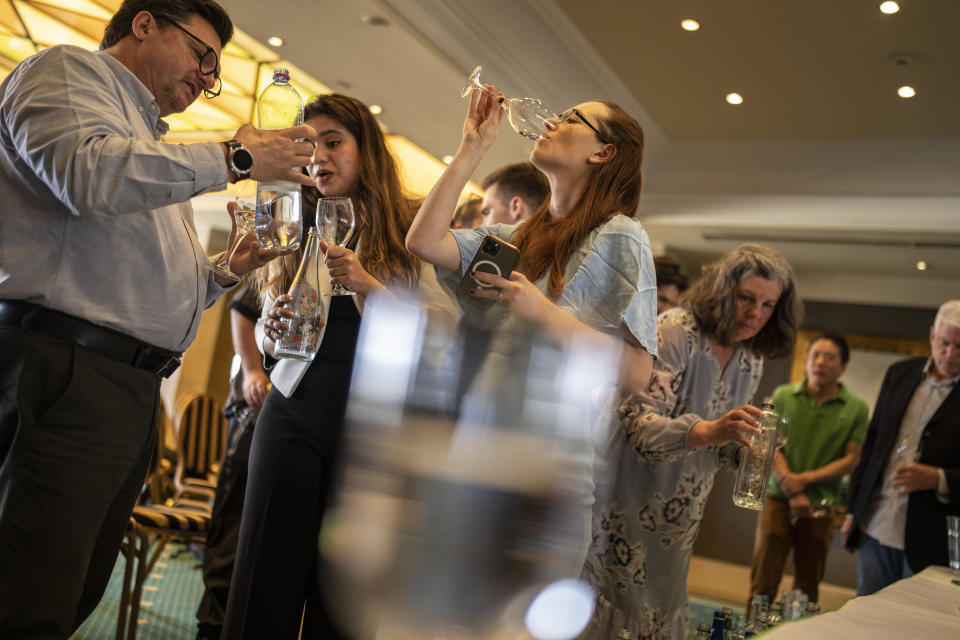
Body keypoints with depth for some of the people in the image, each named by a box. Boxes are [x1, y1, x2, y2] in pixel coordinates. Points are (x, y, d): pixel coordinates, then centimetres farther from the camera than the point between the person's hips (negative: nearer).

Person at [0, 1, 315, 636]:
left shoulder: (153, 145, 29)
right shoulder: (68, 69, 5)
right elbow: (88, 172, -20)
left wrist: (225, 272, 15)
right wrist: (233, 157, -12)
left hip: (135, 391, 9)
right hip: (65, 373, -9)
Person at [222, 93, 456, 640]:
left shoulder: (414, 230, 1)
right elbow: (268, 330, 16)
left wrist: (370, 287, -18)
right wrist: (273, 331, -7)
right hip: (294, 413, 3)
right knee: (270, 582, 0)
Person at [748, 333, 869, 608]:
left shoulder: (856, 408, 4)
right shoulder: (783, 396, 4)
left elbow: (851, 460, 0)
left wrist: (805, 479, -11)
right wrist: (793, 493, -11)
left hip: (821, 506, 1)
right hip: (779, 498, 0)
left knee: (807, 589, 9)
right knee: (763, 583, -1)